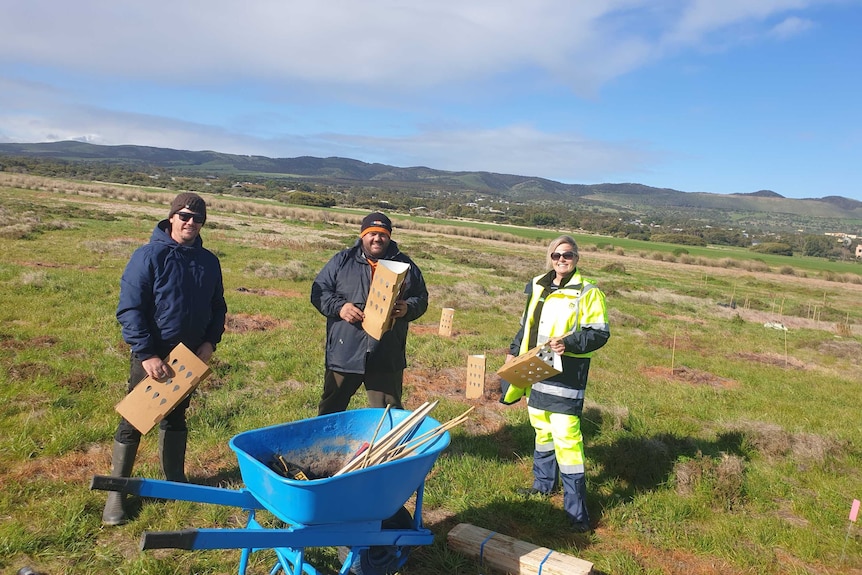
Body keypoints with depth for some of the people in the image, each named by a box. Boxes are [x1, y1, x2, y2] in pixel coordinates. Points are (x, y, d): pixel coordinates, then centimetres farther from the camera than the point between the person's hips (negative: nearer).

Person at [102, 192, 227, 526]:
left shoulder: (209, 262, 2)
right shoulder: (148, 256, -14)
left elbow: (217, 308, 10)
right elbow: (129, 310, -16)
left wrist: (210, 342, -5)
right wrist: (147, 354, -21)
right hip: (151, 356, -4)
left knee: (176, 418, 18)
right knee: (133, 422, 5)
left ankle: (175, 480, 32)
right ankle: (116, 490, 19)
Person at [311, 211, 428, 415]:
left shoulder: (404, 265, 7)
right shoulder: (342, 261, 5)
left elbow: (421, 299, 10)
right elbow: (318, 291, 5)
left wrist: (408, 308, -12)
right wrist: (339, 307, -13)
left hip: (387, 358, 0)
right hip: (344, 353, 0)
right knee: (331, 410, 15)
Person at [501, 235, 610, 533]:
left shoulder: (587, 291, -8)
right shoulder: (538, 286, 11)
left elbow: (600, 333, -10)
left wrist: (569, 342, -23)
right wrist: (514, 351, 14)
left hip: (567, 373, -7)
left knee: (566, 435, -10)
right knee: (541, 428, 18)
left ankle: (576, 510, -2)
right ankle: (544, 483, 37)